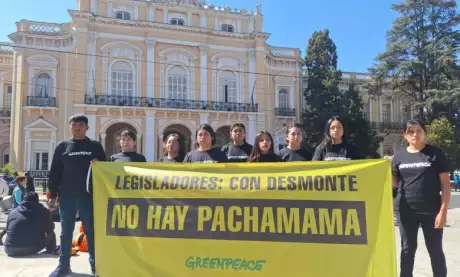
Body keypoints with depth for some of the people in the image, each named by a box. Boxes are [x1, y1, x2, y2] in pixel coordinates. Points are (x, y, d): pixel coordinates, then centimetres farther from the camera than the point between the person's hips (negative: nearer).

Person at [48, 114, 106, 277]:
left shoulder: (95, 146, 6)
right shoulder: (62, 146, 7)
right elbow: (55, 172, 6)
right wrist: (53, 195, 2)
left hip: (89, 195, -1)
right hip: (66, 196, 1)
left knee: (91, 231, 5)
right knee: (66, 232, 8)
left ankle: (95, 263, 13)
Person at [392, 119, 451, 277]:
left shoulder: (435, 153, -3)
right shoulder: (400, 155, 5)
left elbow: (445, 184, -4)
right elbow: (395, 182, 11)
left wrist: (443, 211, -10)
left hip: (431, 211, -2)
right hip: (406, 211, 2)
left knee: (435, 250, 10)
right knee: (407, 249, 12)